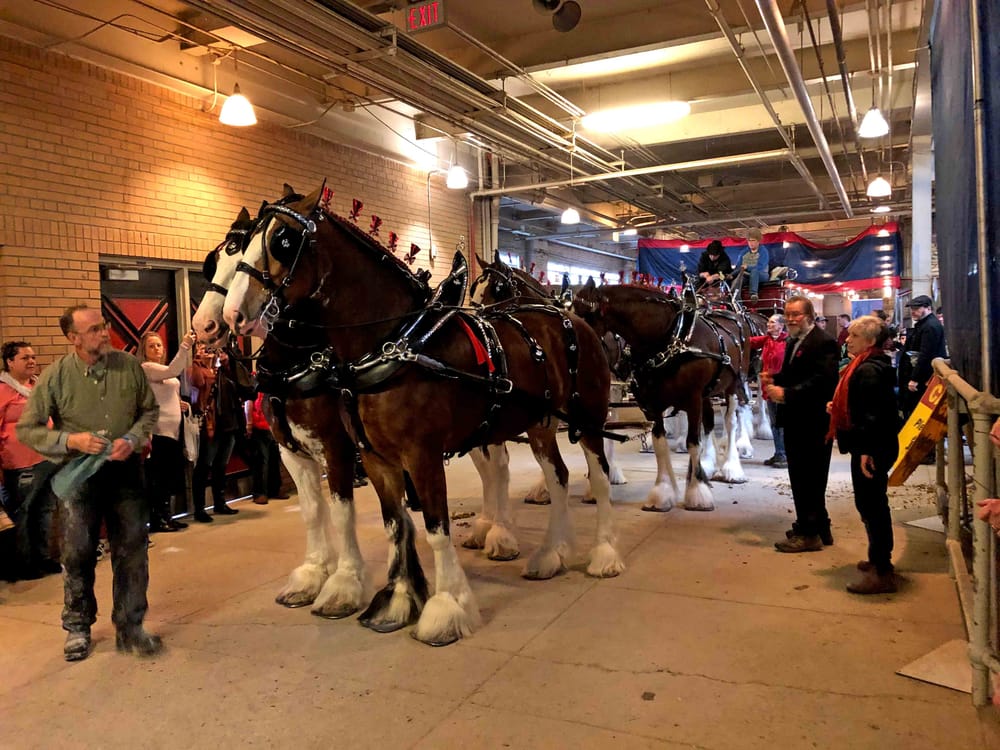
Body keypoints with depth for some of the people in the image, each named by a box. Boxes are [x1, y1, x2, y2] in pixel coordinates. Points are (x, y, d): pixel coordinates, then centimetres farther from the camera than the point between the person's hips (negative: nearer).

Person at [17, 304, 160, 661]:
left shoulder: (129, 365, -6)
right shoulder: (56, 376, -10)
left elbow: (150, 410, 6)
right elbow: (27, 430, -4)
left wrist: (133, 439, -11)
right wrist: (70, 440, -19)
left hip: (125, 472, 2)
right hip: (79, 475, -1)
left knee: (132, 551, 7)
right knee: (78, 554, 10)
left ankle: (129, 626, 23)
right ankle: (77, 627, 31)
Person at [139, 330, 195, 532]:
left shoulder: (163, 370, 19)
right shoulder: (146, 368, -9)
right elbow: (173, 371, -27)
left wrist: (178, 404, 8)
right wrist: (184, 347, -37)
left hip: (171, 430, 9)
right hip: (159, 431, -9)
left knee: (169, 476, 12)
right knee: (158, 477, -6)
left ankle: (165, 516, 19)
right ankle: (157, 520, -1)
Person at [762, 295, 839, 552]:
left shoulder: (823, 342, -15)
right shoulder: (793, 342, 16)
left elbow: (822, 381, -25)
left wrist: (786, 393, -29)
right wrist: (774, 379, 2)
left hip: (813, 423, -10)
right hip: (795, 421, 10)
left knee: (809, 478, -3)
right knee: (801, 477, 16)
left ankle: (809, 533, 7)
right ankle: (819, 528, 30)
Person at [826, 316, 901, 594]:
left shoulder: (869, 370, -19)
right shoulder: (869, 365, 14)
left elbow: (874, 413, -26)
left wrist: (866, 450, -27)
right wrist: (838, 408, 10)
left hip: (871, 449, -11)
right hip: (873, 446, 11)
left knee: (870, 505, -5)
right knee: (873, 504, 20)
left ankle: (882, 573, 2)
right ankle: (879, 559, 33)